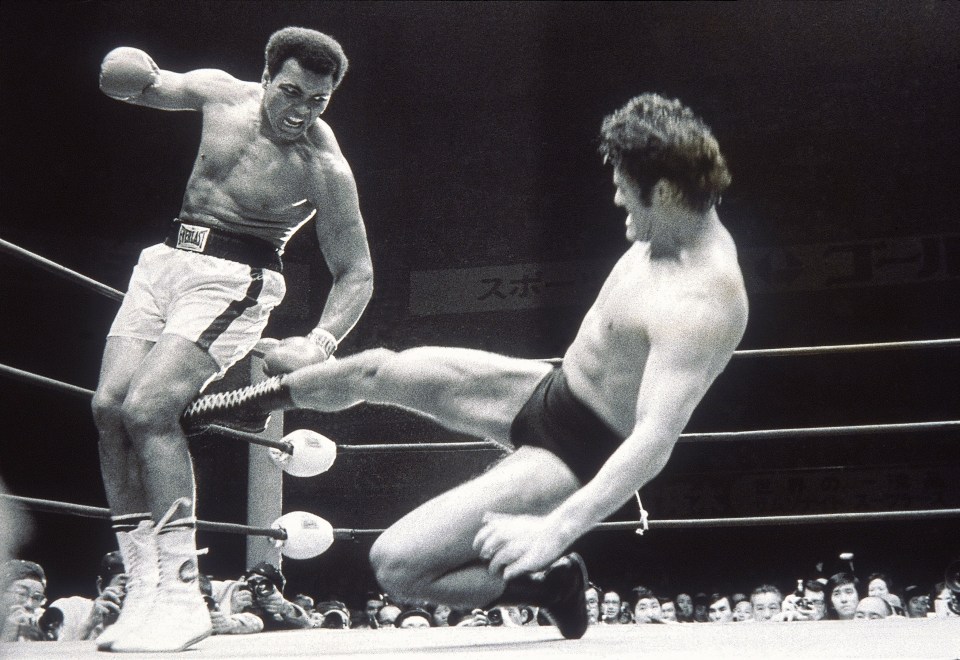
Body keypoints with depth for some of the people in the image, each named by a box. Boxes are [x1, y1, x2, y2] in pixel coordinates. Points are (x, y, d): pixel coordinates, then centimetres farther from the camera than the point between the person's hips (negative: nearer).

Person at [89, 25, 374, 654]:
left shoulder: (326, 170, -14)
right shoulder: (220, 91, -1)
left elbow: (356, 274, -9)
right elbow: (145, 85, 17)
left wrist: (320, 342, -25)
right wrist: (131, 73, -8)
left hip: (234, 279, -6)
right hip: (167, 256, 6)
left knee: (148, 408, -22)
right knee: (109, 404, -6)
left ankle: (181, 595, -16)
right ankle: (144, 587, -1)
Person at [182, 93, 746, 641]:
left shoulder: (699, 306, -33)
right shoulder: (686, 229, -3)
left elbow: (655, 441, -42)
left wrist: (555, 529, -50)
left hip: (574, 455, -9)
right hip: (551, 389, 9)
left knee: (396, 564, -17)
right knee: (375, 370, 14)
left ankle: (553, 583, 1)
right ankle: (238, 406, 40)